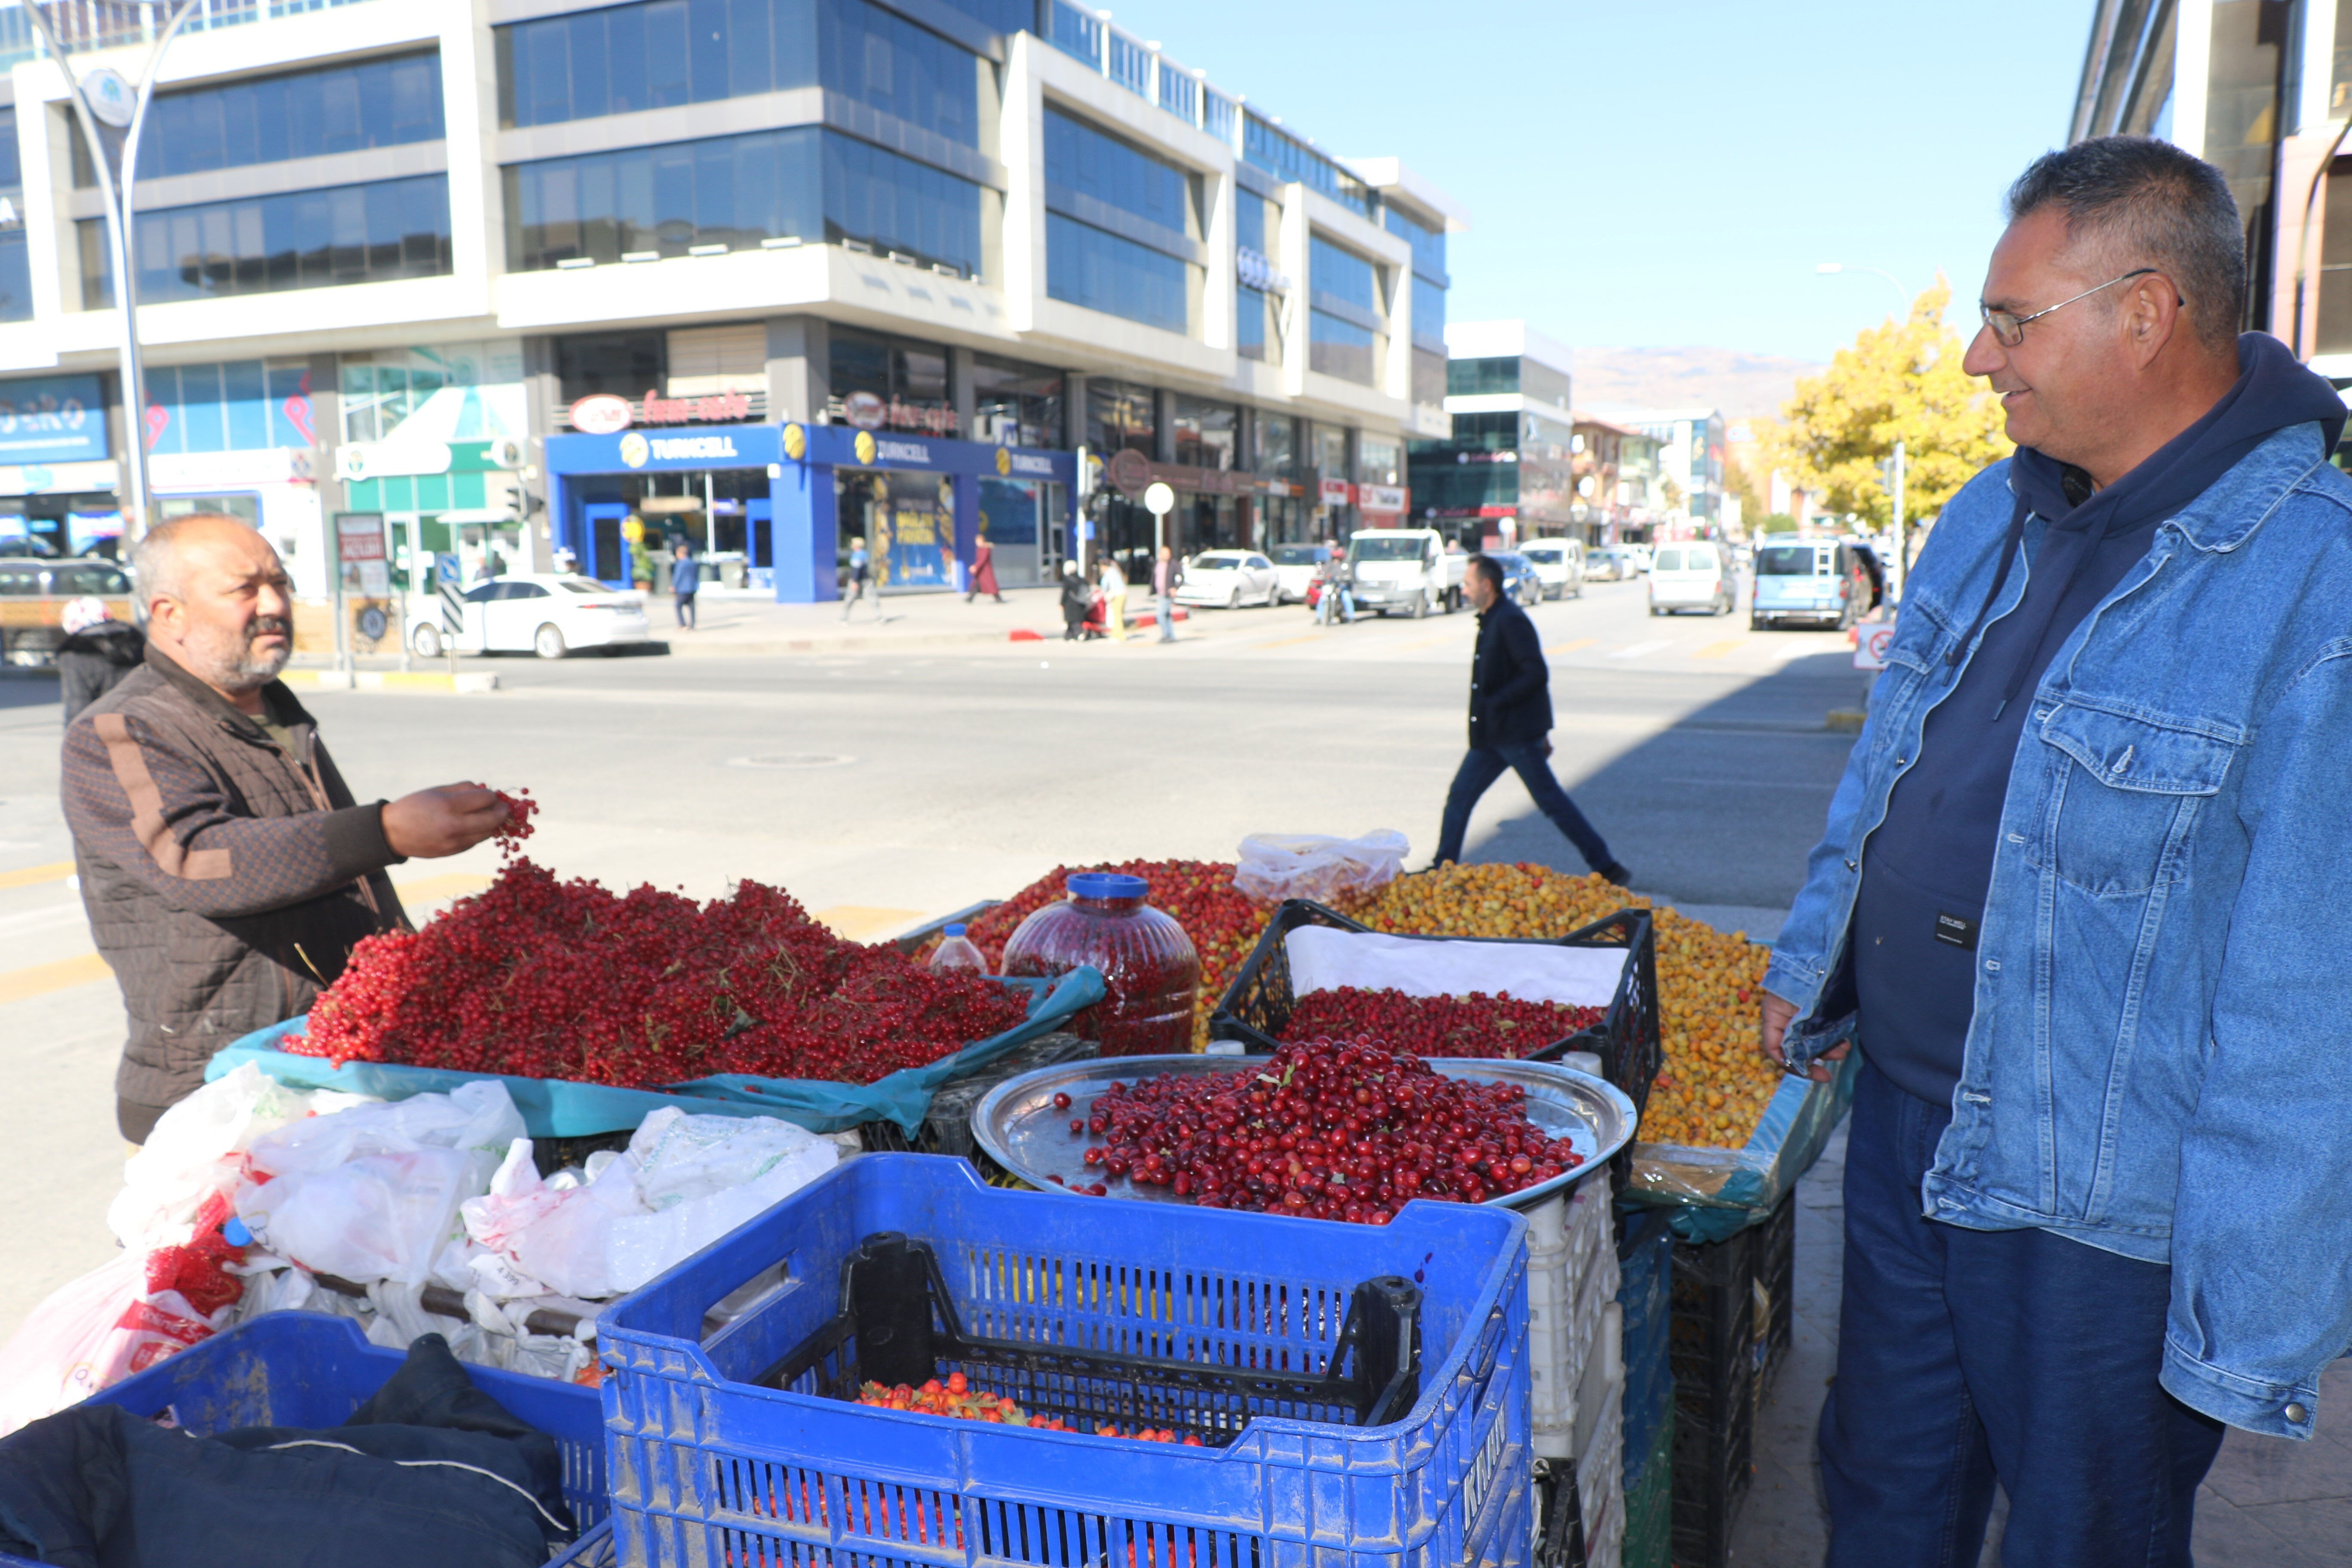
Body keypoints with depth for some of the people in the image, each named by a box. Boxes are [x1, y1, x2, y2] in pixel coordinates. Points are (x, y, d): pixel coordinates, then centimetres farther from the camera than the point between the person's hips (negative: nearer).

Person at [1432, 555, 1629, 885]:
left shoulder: (1511, 621, -16)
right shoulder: (1492, 621, 14)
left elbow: (1536, 675, -24)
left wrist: (1494, 703, -22)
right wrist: (1541, 730, 21)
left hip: (1517, 734, -10)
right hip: (1491, 735, 10)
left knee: (1552, 802, -3)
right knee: (1459, 796, 10)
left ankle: (1607, 868, 4)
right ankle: (1443, 867, 18)